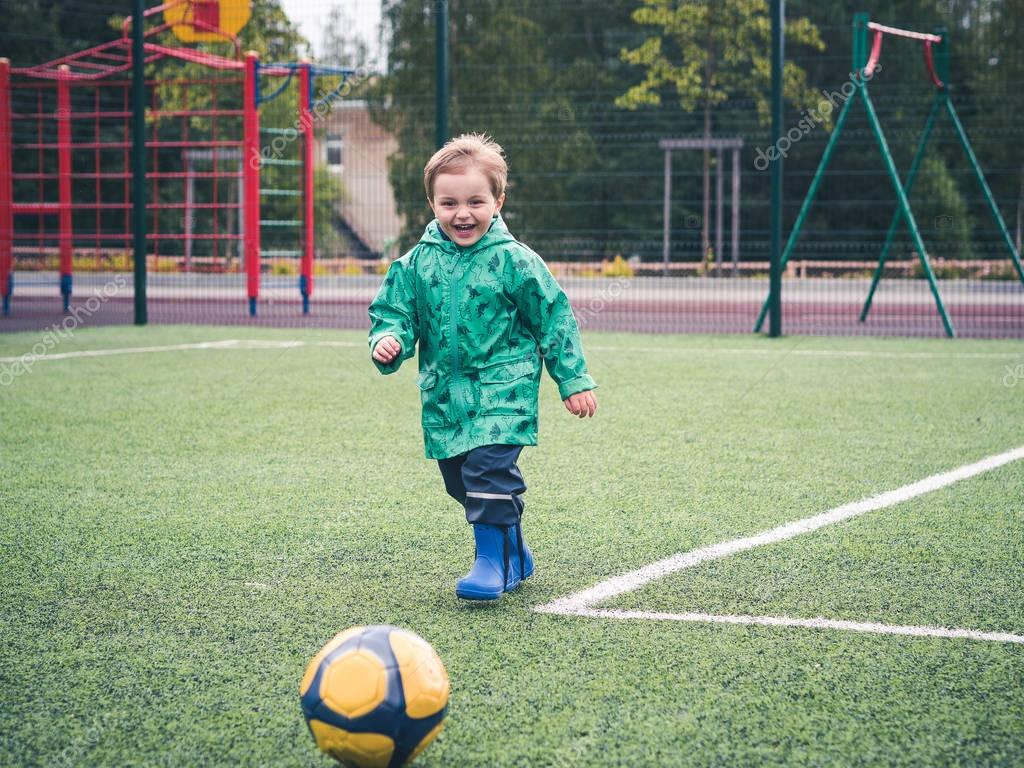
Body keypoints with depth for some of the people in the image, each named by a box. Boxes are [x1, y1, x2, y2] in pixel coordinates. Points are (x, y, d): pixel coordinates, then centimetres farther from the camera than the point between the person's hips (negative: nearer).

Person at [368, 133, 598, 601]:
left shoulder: (514, 261, -7)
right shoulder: (416, 264, 2)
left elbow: (555, 321, 0)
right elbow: (393, 311, 9)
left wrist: (573, 380, 1)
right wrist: (388, 341, -15)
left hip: (502, 389, -5)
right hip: (444, 395, 5)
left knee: (489, 467, -20)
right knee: (459, 478, 11)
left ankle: (495, 559, -11)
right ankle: (515, 556, 26)